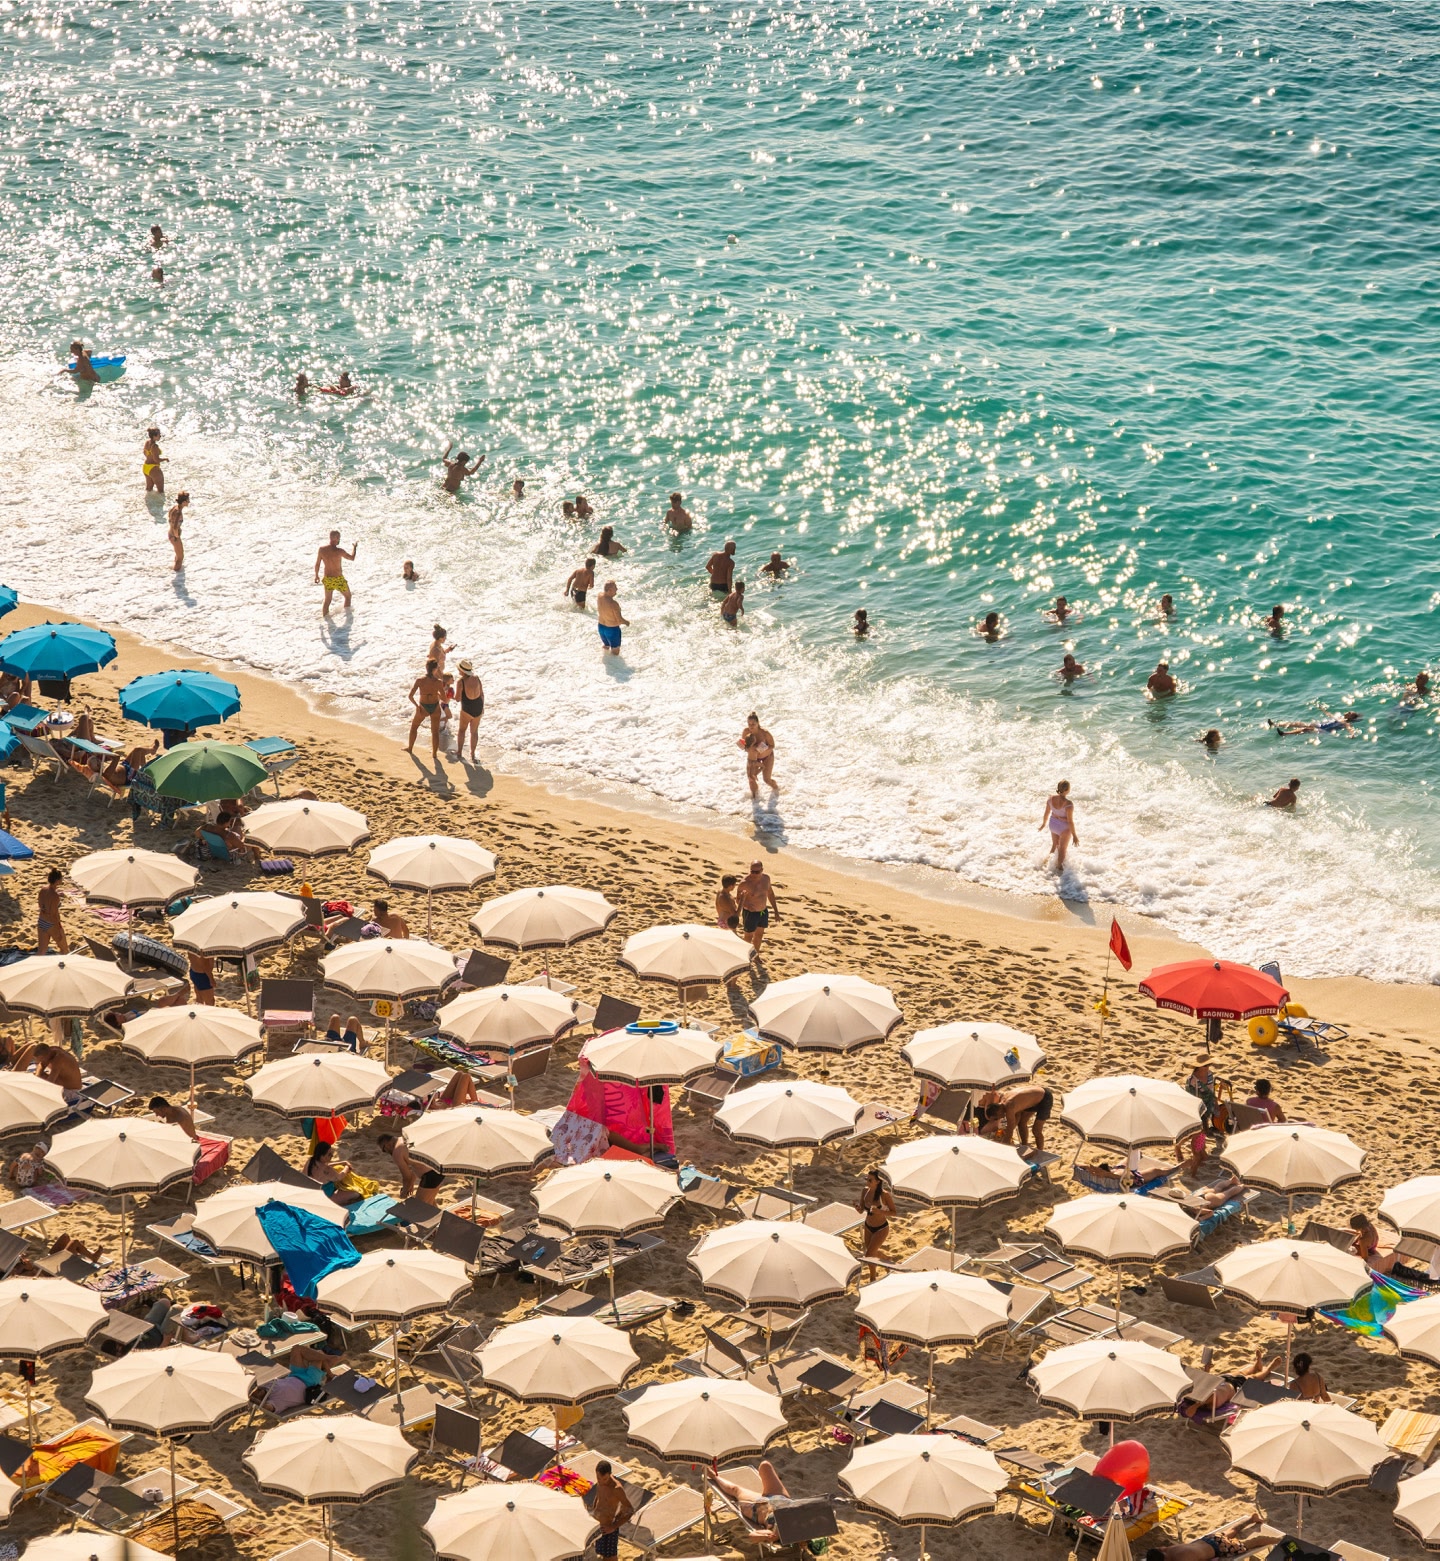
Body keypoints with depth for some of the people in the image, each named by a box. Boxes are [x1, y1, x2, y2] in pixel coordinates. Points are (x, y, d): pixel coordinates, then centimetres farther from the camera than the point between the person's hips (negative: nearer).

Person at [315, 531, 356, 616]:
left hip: (327, 579, 4)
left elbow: (317, 564, -1)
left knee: (327, 601, 18)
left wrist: (316, 576, 16)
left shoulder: (321, 550, -10)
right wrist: (355, 547, 14)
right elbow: (352, 558, -4)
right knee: (348, 596, 21)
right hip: (338, 579, -4)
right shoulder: (339, 551, -20)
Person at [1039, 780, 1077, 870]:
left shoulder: (1051, 798, -19)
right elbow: (1070, 821, -27)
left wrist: (1044, 823, 16)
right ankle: (1059, 867, 35)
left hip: (1053, 824, 4)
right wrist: (1074, 836, -15)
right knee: (1062, 849, 20)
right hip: (1064, 827, -4)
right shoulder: (1068, 804, -34)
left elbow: (1046, 813, -3)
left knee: (1055, 845, 31)